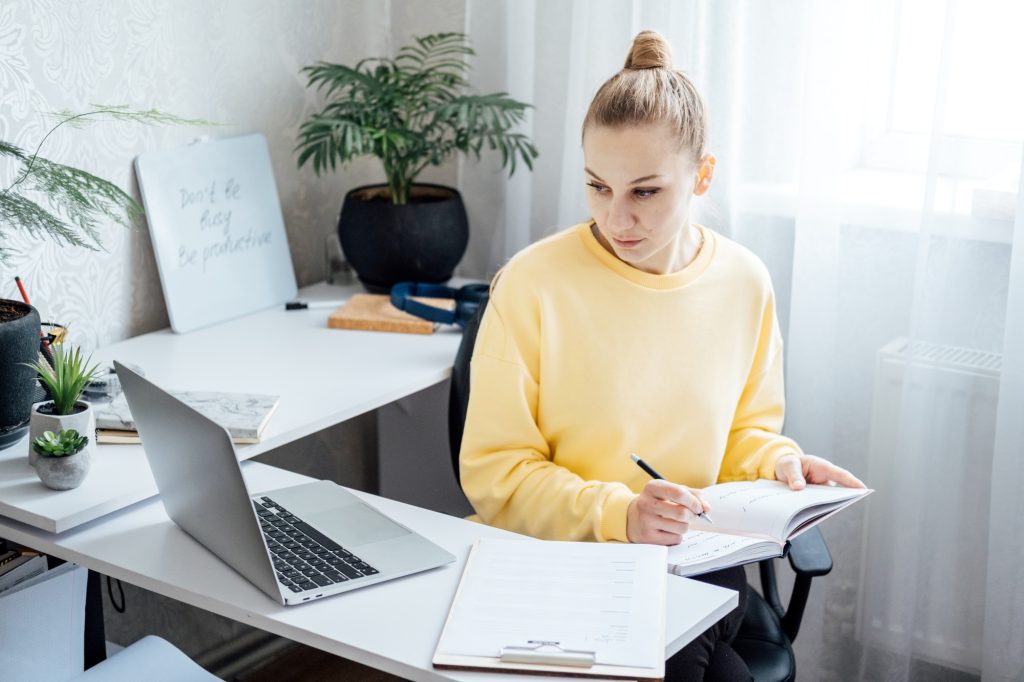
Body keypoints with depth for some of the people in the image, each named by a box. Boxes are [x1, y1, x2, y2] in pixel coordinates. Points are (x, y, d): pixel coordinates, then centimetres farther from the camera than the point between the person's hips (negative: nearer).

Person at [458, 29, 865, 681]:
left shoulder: (744, 282, 1)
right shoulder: (533, 284, -12)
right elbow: (493, 470, -9)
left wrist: (777, 461, -6)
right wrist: (617, 514, -22)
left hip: (695, 555, 4)